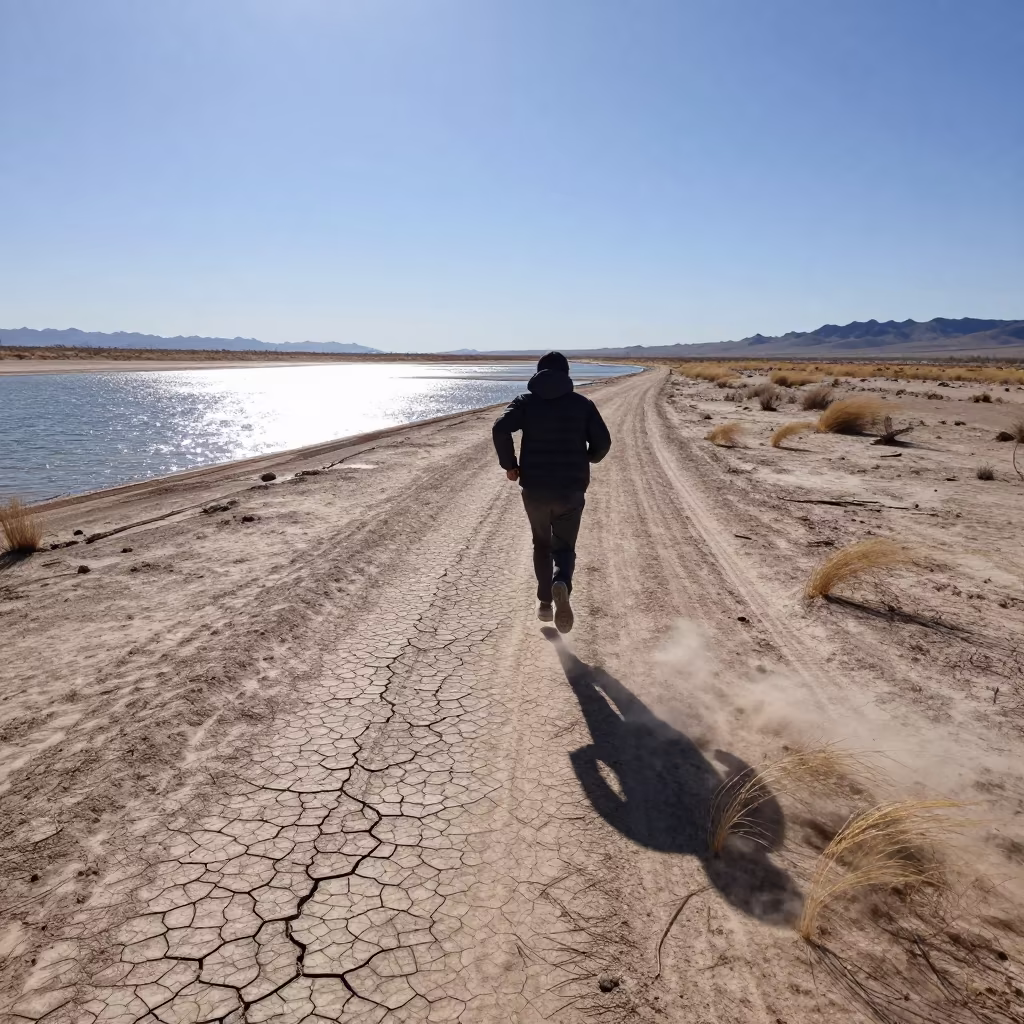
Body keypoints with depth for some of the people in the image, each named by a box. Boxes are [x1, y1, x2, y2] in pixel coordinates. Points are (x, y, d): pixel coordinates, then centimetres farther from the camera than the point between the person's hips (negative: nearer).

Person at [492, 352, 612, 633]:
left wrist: (509, 464, -2)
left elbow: (500, 428, -14)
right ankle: (561, 585, -22)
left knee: (541, 544, 22)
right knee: (564, 547, 10)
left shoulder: (526, 401, 3)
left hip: (535, 488, 1)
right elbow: (603, 441, -2)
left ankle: (545, 603, 24)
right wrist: (589, 458, 19)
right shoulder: (583, 403, 5)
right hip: (571, 489, -1)